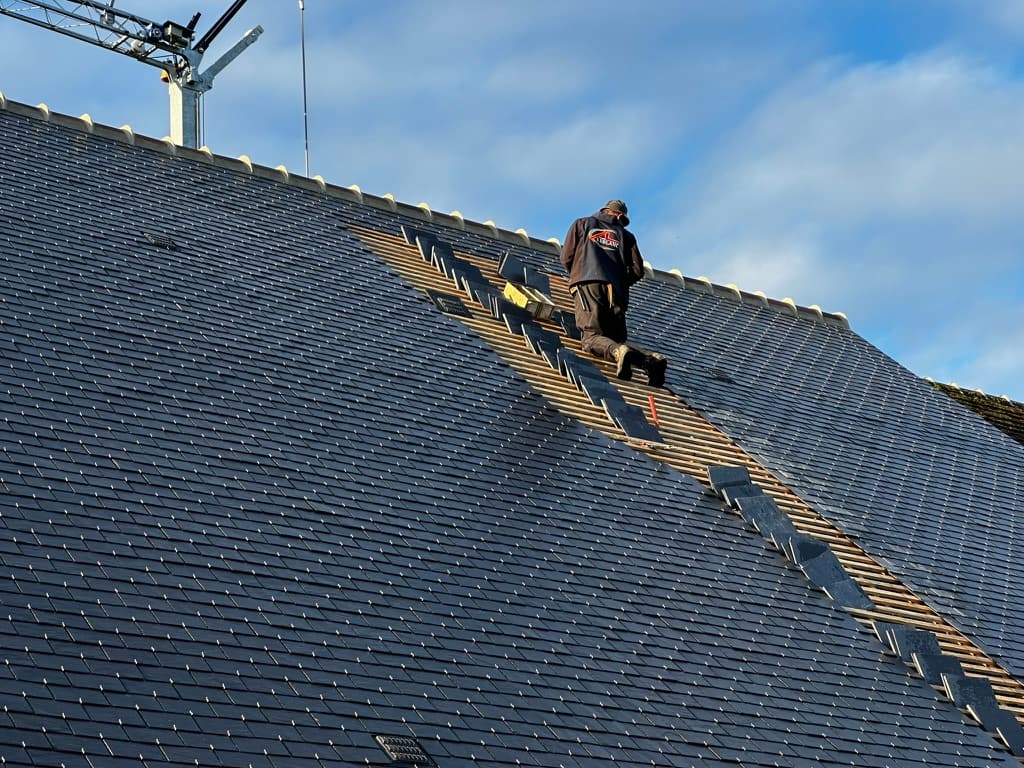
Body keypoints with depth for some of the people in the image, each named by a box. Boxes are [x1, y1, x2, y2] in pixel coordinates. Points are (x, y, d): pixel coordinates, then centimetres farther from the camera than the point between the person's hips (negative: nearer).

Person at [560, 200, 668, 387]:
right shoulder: (625, 235, 26)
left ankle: (618, 352, -48)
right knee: (617, 340, 5)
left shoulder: (582, 224, 23)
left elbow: (567, 258, 16)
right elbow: (637, 270, 14)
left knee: (592, 337, -15)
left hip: (588, 283, -3)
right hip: (616, 291, 3)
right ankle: (651, 358, -25)